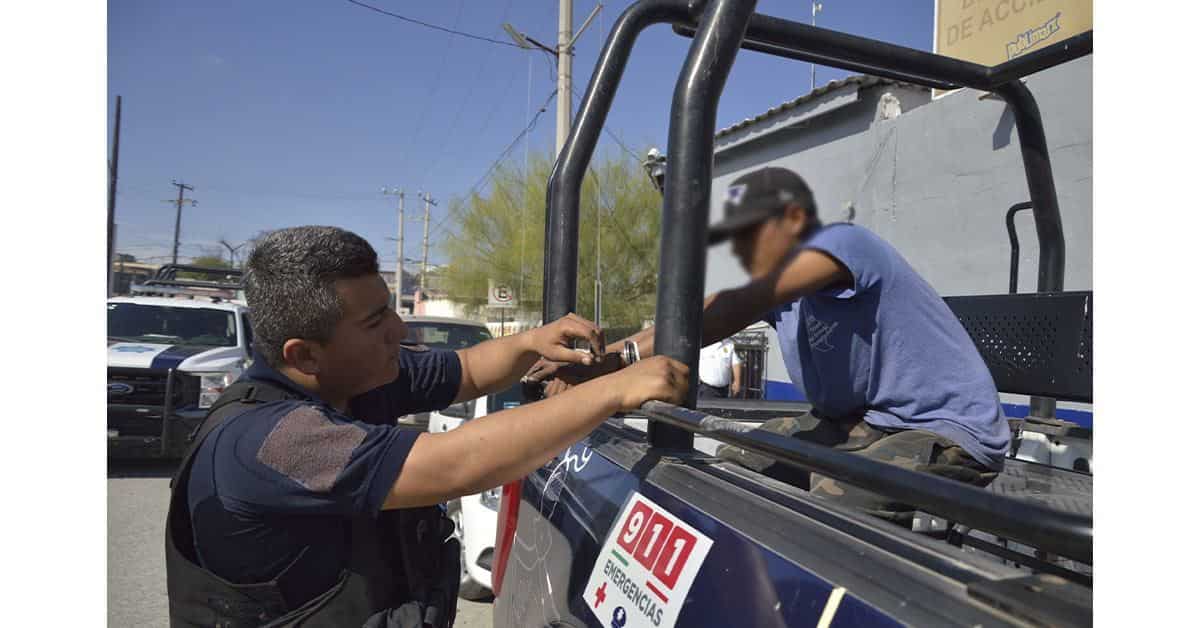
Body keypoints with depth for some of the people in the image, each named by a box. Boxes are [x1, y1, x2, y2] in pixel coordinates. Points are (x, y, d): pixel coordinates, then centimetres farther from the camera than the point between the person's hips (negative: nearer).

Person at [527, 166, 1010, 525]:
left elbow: (737, 309, -34)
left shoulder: (843, 242, -19)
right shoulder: (781, 282, 7)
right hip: (859, 422, 9)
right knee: (734, 464, 5)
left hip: (945, 431, -8)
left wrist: (621, 356, -39)